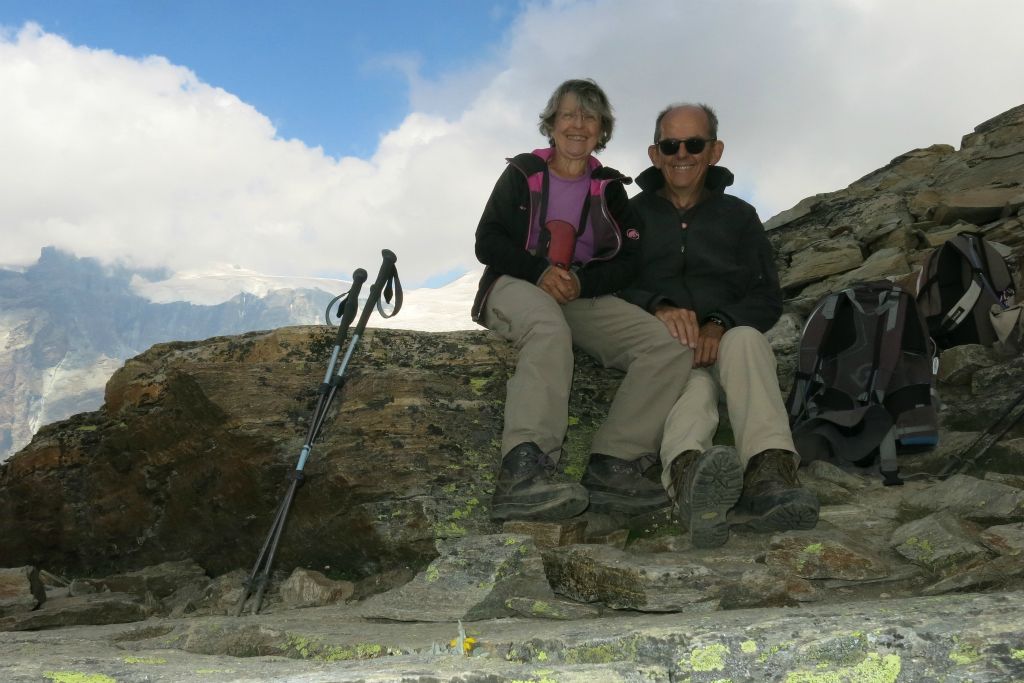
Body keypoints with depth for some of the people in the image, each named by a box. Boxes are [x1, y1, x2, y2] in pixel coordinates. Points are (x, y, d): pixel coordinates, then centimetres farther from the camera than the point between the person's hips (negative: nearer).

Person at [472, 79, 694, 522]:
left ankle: (612, 467, -35)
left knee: (671, 349, -22)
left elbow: (628, 262, 7)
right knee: (549, 327, -41)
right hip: (517, 287, -3)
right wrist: (540, 271, -18)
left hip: (585, 298, 4)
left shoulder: (609, 188, 18)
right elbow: (487, 243, 1)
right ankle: (522, 470, -55)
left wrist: (580, 281, -14)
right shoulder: (522, 173, 11)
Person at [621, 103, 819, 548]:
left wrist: (721, 323, -16)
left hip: (727, 344, 1)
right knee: (692, 386, -37)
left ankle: (768, 474, -62)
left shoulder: (739, 216, 19)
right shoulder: (633, 215, 16)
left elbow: (768, 298, 7)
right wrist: (658, 308, -22)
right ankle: (689, 471, -73)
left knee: (745, 339, -36)